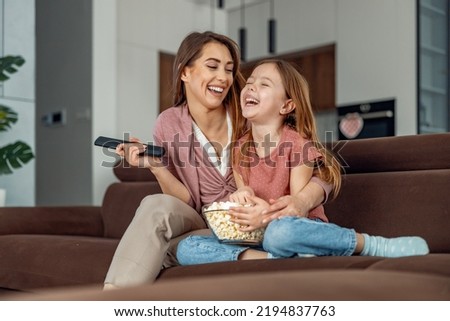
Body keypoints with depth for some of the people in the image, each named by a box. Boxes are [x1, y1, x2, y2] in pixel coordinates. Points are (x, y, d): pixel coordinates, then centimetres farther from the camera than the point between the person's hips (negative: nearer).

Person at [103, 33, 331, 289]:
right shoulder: (169, 125, -5)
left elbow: (320, 176, -13)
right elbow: (187, 204, -2)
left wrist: (301, 203, -35)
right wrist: (157, 167, -19)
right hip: (202, 226, 3)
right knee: (157, 206, -28)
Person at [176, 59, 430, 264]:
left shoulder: (298, 144, -7)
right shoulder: (239, 150, 7)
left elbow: (297, 209, -11)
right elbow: (248, 210, 7)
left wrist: (271, 216, -31)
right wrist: (242, 198, -17)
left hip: (301, 231, -4)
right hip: (257, 238, 4)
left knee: (280, 233, -42)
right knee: (187, 248, -18)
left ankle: (372, 245, -20)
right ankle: (273, 259, -26)